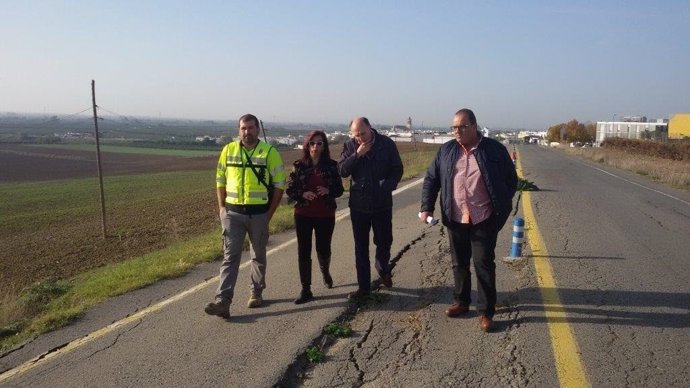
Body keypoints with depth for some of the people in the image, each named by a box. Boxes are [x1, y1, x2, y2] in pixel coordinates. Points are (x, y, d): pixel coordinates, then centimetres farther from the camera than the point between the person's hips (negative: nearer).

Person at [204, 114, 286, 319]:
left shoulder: (269, 152, -4)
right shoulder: (228, 150, 5)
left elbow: (279, 184, -3)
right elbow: (220, 180, 11)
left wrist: (270, 213, -7)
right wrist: (221, 207, 1)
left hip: (259, 213, -1)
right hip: (232, 213, 1)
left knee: (258, 255, 13)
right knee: (230, 256, -3)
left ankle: (256, 293, 30)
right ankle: (223, 301, -6)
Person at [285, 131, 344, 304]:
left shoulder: (331, 165, -1)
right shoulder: (299, 166, -1)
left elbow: (339, 189, 4)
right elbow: (289, 190, 0)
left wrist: (328, 191, -17)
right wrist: (302, 194, -19)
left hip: (326, 215, 0)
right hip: (303, 215, 0)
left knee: (323, 249, 11)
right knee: (303, 251, -1)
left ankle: (325, 272, 45)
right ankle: (306, 290, 7)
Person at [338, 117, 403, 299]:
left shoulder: (387, 144, -5)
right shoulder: (350, 146, -2)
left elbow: (397, 169, -2)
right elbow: (342, 171, -10)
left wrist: (387, 186, -17)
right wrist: (357, 155, -21)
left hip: (382, 203, -1)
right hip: (358, 204, 1)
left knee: (384, 242, 10)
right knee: (361, 247, 8)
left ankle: (383, 269, 41)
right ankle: (363, 286, 19)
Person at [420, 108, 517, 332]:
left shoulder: (494, 150, -6)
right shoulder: (446, 150, 3)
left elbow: (511, 180, 2)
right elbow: (431, 179, 7)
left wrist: (502, 209, -2)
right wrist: (427, 207, -3)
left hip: (484, 220, -3)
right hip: (455, 220, 3)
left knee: (483, 265, 1)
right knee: (459, 263, 15)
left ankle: (486, 312, 14)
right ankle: (461, 302, 32)